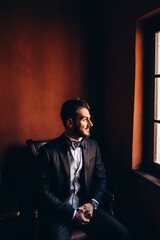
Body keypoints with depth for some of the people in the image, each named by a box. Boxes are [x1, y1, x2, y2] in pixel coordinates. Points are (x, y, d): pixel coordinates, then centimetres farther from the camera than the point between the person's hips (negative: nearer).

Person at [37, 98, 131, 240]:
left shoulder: (93, 145, 5)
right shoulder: (48, 151, -10)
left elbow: (102, 178, 10)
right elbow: (43, 192, -8)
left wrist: (93, 203, -6)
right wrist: (71, 213, -13)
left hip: (86, 207, 4)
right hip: (59, 212, -3)